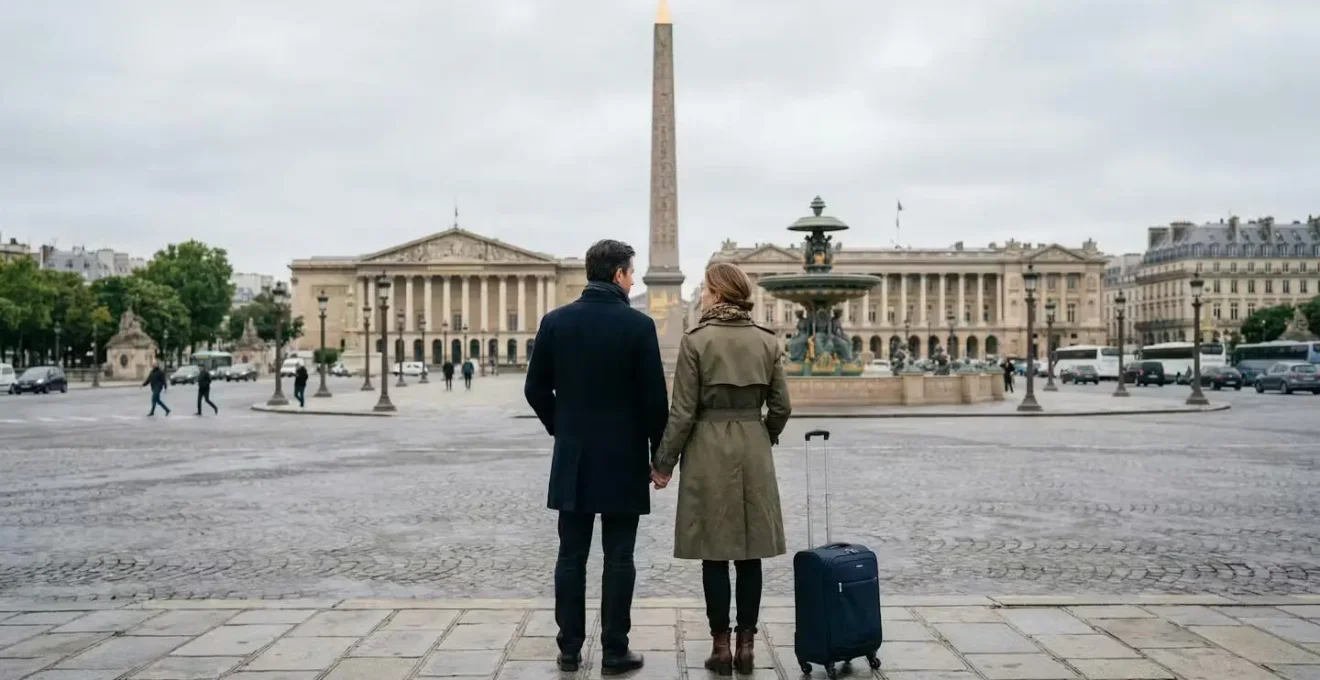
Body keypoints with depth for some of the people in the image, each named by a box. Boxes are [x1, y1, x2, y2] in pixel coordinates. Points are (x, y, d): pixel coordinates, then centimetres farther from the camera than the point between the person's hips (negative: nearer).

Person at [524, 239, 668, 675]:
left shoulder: (555, 321, 0)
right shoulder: (638, 324, -10)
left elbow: (536, 389, 4)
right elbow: (655, 397, -10)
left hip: (572, 459, 3)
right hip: (624, 459, -3)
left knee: (571, 557, 9)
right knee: (618, 559, 4)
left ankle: (569, 648, 15)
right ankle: (614, 652, 9)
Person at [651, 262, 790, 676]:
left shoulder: (697, 339, -9)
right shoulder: (766, 340, 3)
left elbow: (683, 410, -9)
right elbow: (781, 406, 6)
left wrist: (664, 462, -1)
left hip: (709, 449, -4)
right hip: (754, 450, 4)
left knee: (714, 554, 4)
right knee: (749, 554, 9)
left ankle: (721, 646, 8)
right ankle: (746, 645, 13)